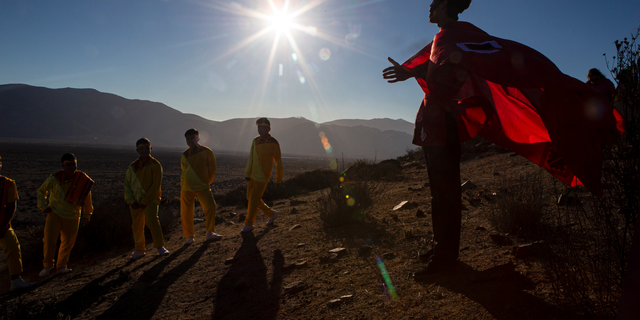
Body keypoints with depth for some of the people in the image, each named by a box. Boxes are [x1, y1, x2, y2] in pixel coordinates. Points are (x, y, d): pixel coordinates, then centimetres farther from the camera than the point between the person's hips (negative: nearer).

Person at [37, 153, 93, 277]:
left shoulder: (83, 180, -8)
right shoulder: (55, 178, -10)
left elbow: (87, 198, 6)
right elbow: (41, 190, 9)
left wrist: (86, 215, 13)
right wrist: (43, 206, 2)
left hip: (72, 217, 1)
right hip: (54, 214, -1)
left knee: (68, 243, 9)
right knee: (49, 240, -9)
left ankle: (61, 266, 28)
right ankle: (48, 265, 13)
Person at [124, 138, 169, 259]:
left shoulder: (155, 165, -4)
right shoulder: (133, 166, 9)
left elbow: (156, 185, -10)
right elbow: (127, 185, 10)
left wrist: (145, 201, -15)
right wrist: (131, 201, -3)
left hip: (151, 198, -5)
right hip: (136, 201, 5)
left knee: (151, 219, -25)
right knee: (136, 226, 9)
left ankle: (160, 246, -15)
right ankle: (139, 250, 26)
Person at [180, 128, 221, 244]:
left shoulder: (206, 152, -4)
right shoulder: (185, 154, 7)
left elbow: (212, 168, 0)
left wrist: (207, 182, 2)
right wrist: (185, 182, 13)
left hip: (202, 186, -3)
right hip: (186, 187, 3)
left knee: (210, 206, -17)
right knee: (185, 212, 2)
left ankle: (210, 233, -5)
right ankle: (189, 236, 16)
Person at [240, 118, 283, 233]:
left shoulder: (273, 143, -12)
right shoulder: (255, 140, 6)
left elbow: (278, 162, -6)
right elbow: (251, 158, 5)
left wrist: (279, 178, -3)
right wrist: (247, 173, -3)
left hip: (262, 177, -7)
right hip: (252, 176, 7)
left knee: (254, 199, -5)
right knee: (251, 198, 13)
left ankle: (248, 224, 12)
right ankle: (271, 214, 29)